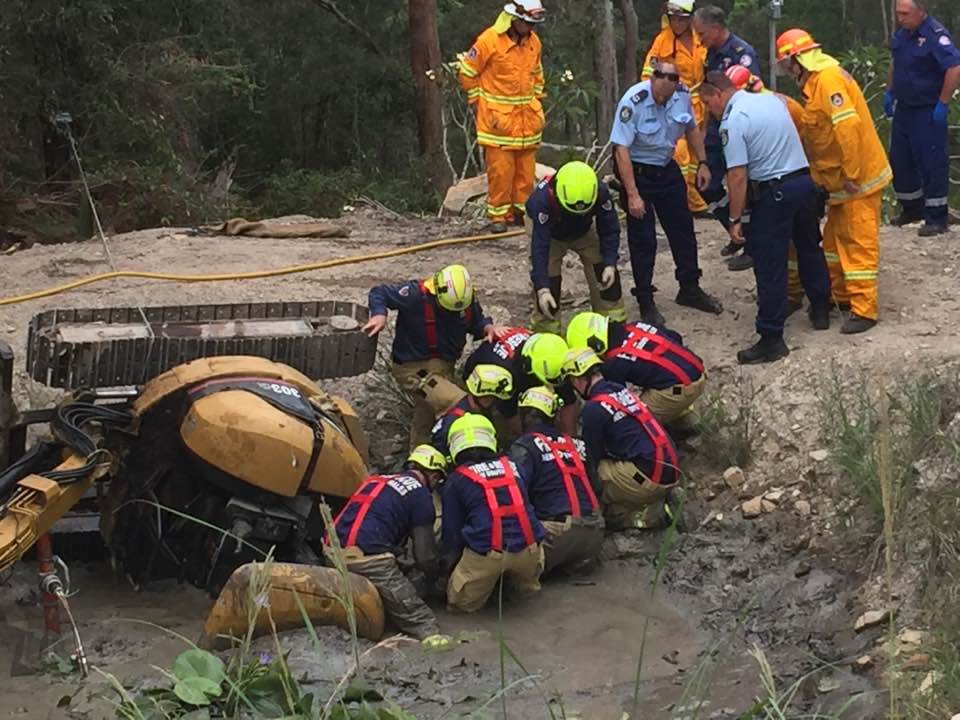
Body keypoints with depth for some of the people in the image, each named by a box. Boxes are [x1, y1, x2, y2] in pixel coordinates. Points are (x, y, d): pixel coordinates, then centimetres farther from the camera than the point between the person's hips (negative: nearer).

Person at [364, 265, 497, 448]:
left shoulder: (467, 298, -8)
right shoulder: (416, 294, -24)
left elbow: (476, 321, 10)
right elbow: (379, 293, -12)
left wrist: (487, 327, -12)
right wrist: (379, 314, -31)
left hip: (444, 367, 7)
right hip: (413, 369, -6)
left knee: (425, 420, 24)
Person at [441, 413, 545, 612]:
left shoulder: (455, 481, 7)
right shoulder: (511, 466, 16)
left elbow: (451, 533, 12)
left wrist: (450, 571, 26)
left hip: (485, 552, -3)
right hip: (527, 548, 3)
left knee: (461, 602, 14)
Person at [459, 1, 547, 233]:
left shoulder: (534, 42, 7)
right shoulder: (489, 40, -13)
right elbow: (467, 73, -5)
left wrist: (535, 100, 16)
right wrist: (479, 103, -2)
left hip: (527, 119, 6)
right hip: (498, 118, -6)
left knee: (526, 170, 7)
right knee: (500, 170, -6)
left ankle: (521, 211, 17)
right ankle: (498, 216, 4)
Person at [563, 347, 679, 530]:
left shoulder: (593, 409, -10)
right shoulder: (620, 390, 14)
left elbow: (592, 458, 0)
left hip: (650, 478, -8)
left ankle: (640, 516, 0)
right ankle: (652, 506, 11)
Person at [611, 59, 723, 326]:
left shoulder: (682, 94, -11)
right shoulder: (633, 102, -28)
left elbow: (692, 129, 10)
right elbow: (621, 149, -26)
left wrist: (702, 163, 5)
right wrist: (633, 195, -28)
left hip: (667, 169, 6)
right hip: (636, 171, -6)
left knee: (683, 228, 13)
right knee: (643, 239, -2)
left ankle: (689, 289, 30)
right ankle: (645, 302, 9)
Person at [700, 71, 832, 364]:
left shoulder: (732, 122, -14)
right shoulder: (772, 99, 9)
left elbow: (738, 177, -18)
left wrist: (735, 219, -13)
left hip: (773, 192, -8)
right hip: (805, 180, 8)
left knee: (770, 268, -2)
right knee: (809, 249, 26)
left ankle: (771, 340, 0)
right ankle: (821, 310, 40)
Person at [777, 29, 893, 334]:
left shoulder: (828, 80, -20)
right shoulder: (816, 81, 13)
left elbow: (848, 126, -27)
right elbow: (813, 128, 13)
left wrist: (851, 175, -25)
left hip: (859, 178, -10)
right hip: (840, 179, 10)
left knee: (859, 242, -7)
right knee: (835, 239, 18)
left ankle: (864, 309, -4)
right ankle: (840, 295, 29)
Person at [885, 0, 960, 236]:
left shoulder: (935, 35, -20)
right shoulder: (901, 34, 6)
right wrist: (889, 92, 17)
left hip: (928, 112, -8)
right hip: (904, 108, 8)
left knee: (932, 163, -3)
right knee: (899, 161, 14)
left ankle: (936, 218, 4)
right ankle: (912, 208, 31)